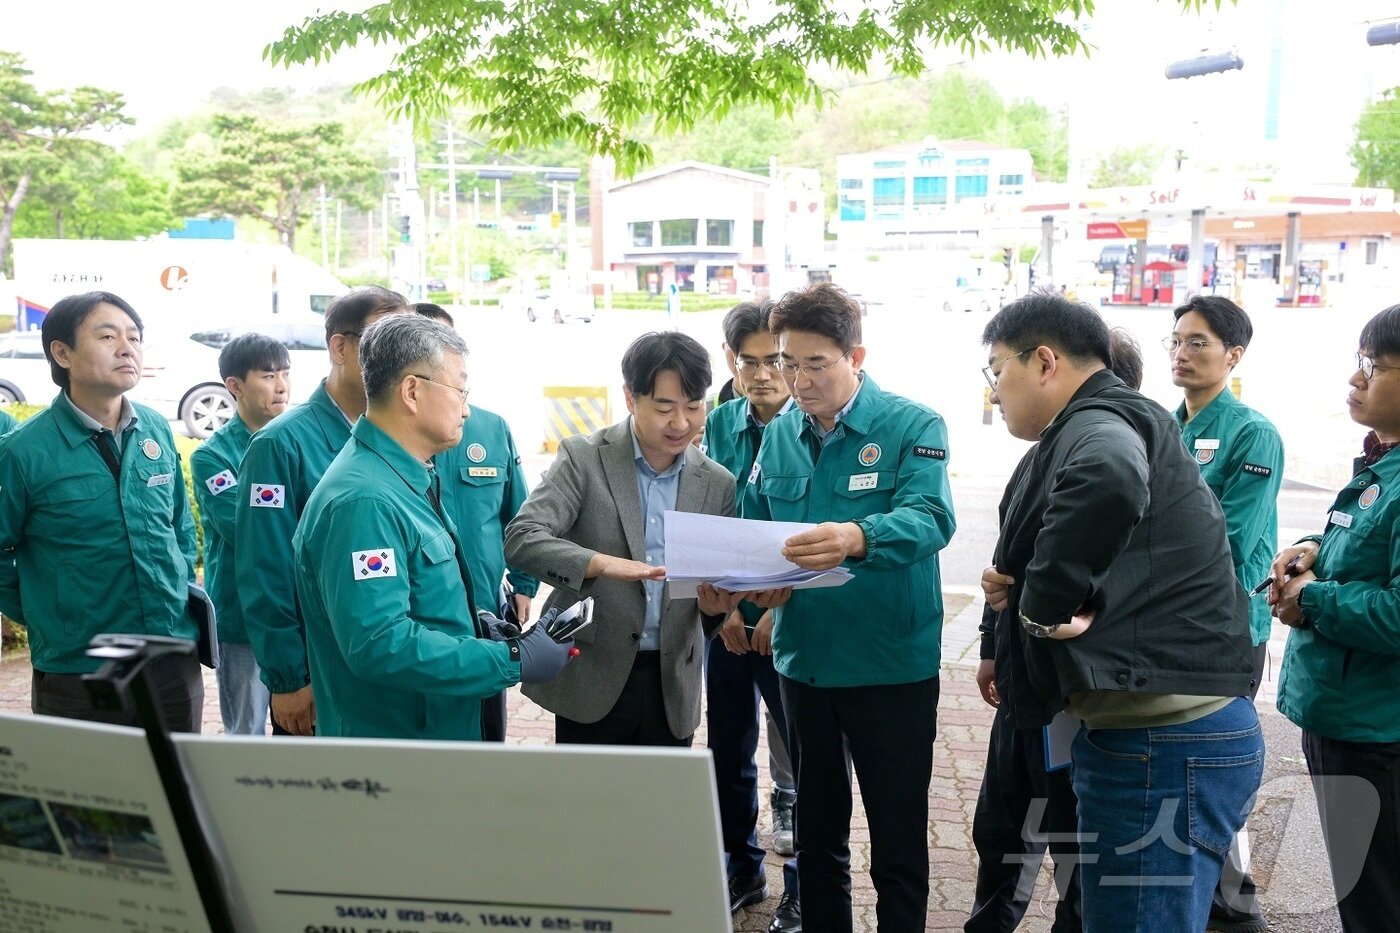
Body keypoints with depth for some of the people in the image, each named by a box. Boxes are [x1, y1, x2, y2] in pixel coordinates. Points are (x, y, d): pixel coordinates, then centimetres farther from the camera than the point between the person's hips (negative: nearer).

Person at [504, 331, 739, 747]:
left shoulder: (718, 484, 6)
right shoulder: (583, 458, -5)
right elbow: (521, 537, -15)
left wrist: (714, 605, -12)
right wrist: (601, 563, -31)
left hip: (672, 686, 3)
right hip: (591, 680, -3)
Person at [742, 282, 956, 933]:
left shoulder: (912, 427, -10)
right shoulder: (779, 436, 6)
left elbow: (929, 519, -25)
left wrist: (858, 537, -46)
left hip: (893, 666, -5)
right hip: (803, 661, 5)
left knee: (898, 847, 6)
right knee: (816, 835, 19)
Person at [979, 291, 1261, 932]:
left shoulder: (1099, 425, -13)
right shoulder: (1101, 428, 19)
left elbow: (1110, 477, -39)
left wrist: (1042, 604, -26)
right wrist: (1016, 591, 4)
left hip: (1164, 742, -10)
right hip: (1158, 729, 10)